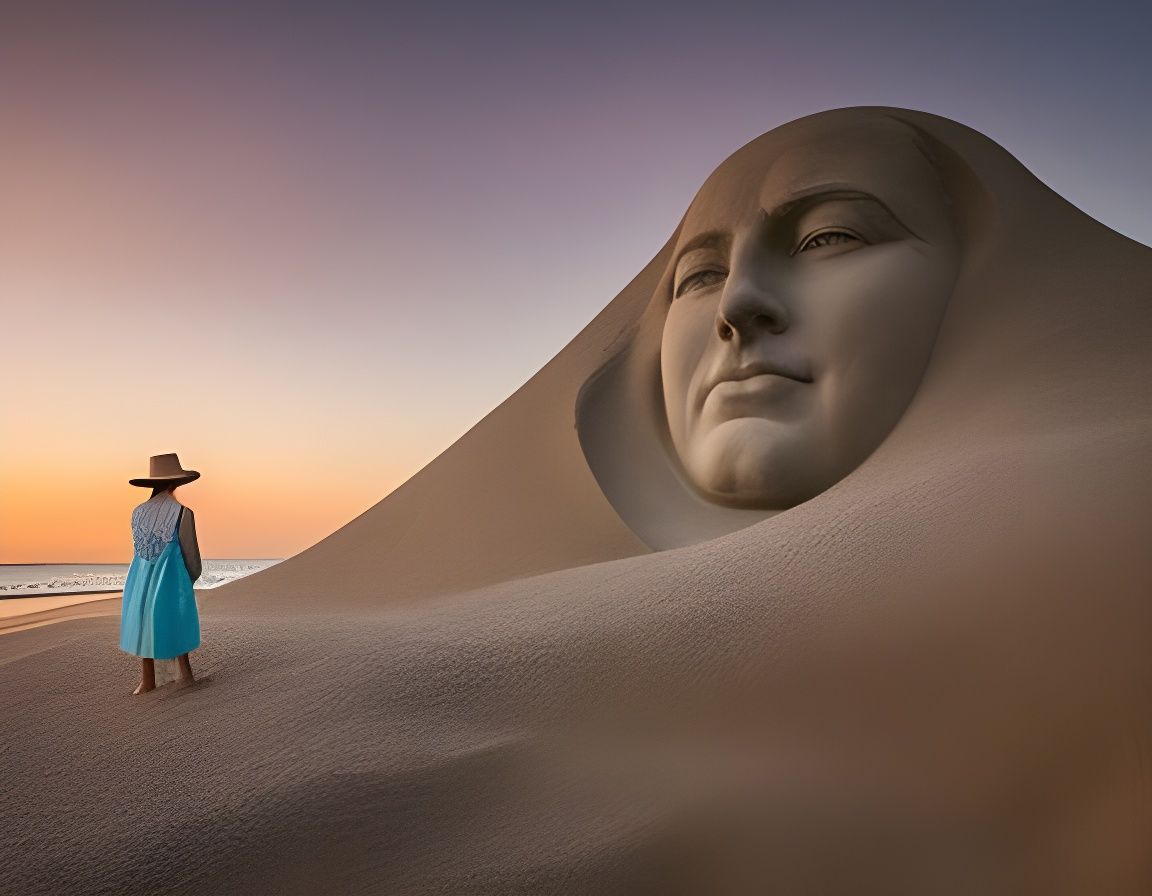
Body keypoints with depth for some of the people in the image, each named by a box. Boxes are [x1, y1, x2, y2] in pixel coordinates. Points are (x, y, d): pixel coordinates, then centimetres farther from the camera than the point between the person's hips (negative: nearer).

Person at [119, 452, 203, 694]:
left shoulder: (137, 512, -1)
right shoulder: (183, 514, -15)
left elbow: (140, 547, 8)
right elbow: (190, 552, -8)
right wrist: (193, 576, 12)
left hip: (141, 577, 4)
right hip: (172, 577, -3)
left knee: (144, 624, 16)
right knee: (175, 624, 15)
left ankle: (148, 681, 23)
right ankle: (185, 673, 24)